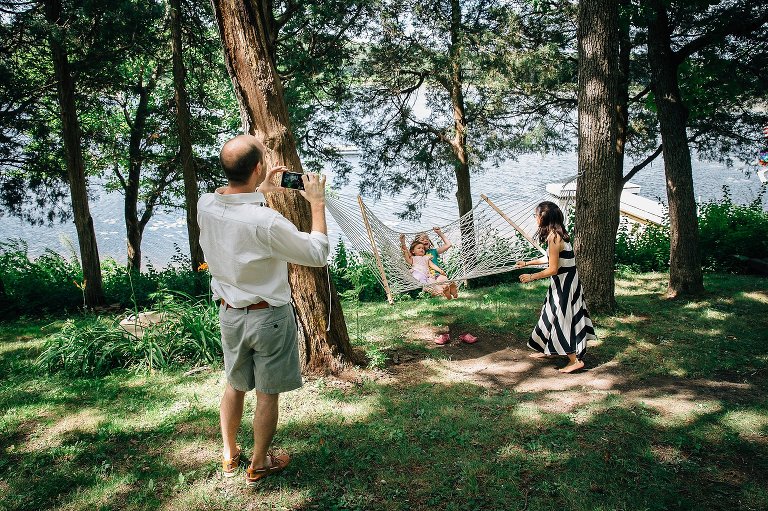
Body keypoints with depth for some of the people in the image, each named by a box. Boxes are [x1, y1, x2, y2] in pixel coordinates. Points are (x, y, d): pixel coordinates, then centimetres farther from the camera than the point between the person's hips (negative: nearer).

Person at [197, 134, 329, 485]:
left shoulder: (205, 206, -9)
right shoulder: (267, 222, -29)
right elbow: (317, 254, -17)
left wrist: (260, 192, 18)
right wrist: (317, 204, -10)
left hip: (229, 312, 6)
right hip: (268, 316, -6)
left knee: (234, 386, 23)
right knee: (267, 394, 12)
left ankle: (229, 456, 40)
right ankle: (259, 465, 29)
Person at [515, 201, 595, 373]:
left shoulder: (553, 237, -23)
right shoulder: (556, 233, 6)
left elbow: (552, 269, -23)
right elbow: (551, 259, 18)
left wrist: (531, 277, -10)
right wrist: (526, 263, 25)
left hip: (564, 283, -10)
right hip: (564, 281, 10)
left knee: (562, 319, -1)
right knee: (553, 316, 21)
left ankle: (575, 360, 6)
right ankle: (550, 350, 36)